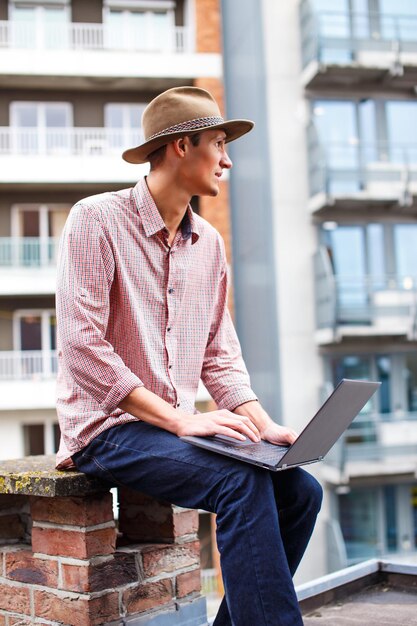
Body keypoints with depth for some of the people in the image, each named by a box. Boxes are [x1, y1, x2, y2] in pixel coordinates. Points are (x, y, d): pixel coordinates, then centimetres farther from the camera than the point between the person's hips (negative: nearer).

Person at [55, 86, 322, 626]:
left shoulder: (209, 243, 13)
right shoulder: (96, 220, -9)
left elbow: (220, 355, 14)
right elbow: (82, 349, -17)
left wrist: (262, 424, -2)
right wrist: (180, 420, -21)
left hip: (177, 428, 7)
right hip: (108, 426, -7)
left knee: (299, 488, -11)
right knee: (243, 483, -28)